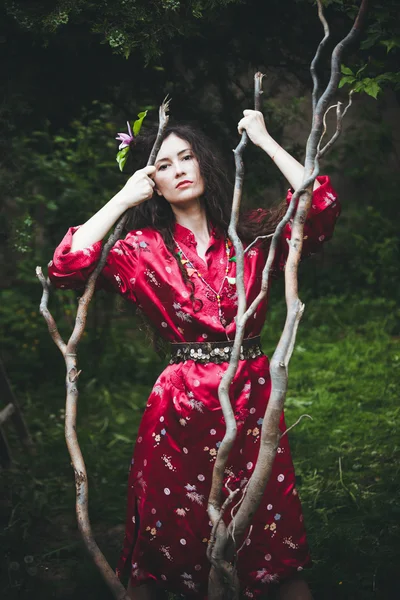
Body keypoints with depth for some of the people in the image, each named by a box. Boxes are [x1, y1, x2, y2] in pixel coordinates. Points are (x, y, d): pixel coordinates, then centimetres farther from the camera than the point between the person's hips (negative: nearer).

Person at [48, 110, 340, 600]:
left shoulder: (252, 234, 6)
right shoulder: (145, 249, 4)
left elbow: (321, 206, -9)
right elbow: (66, 267, -9)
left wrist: (265, 141, -2)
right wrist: (123, 199, -3)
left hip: (251, 400, 1)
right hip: (179, 407, 0)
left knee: (274, 551, 6)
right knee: (159, 556, 8)